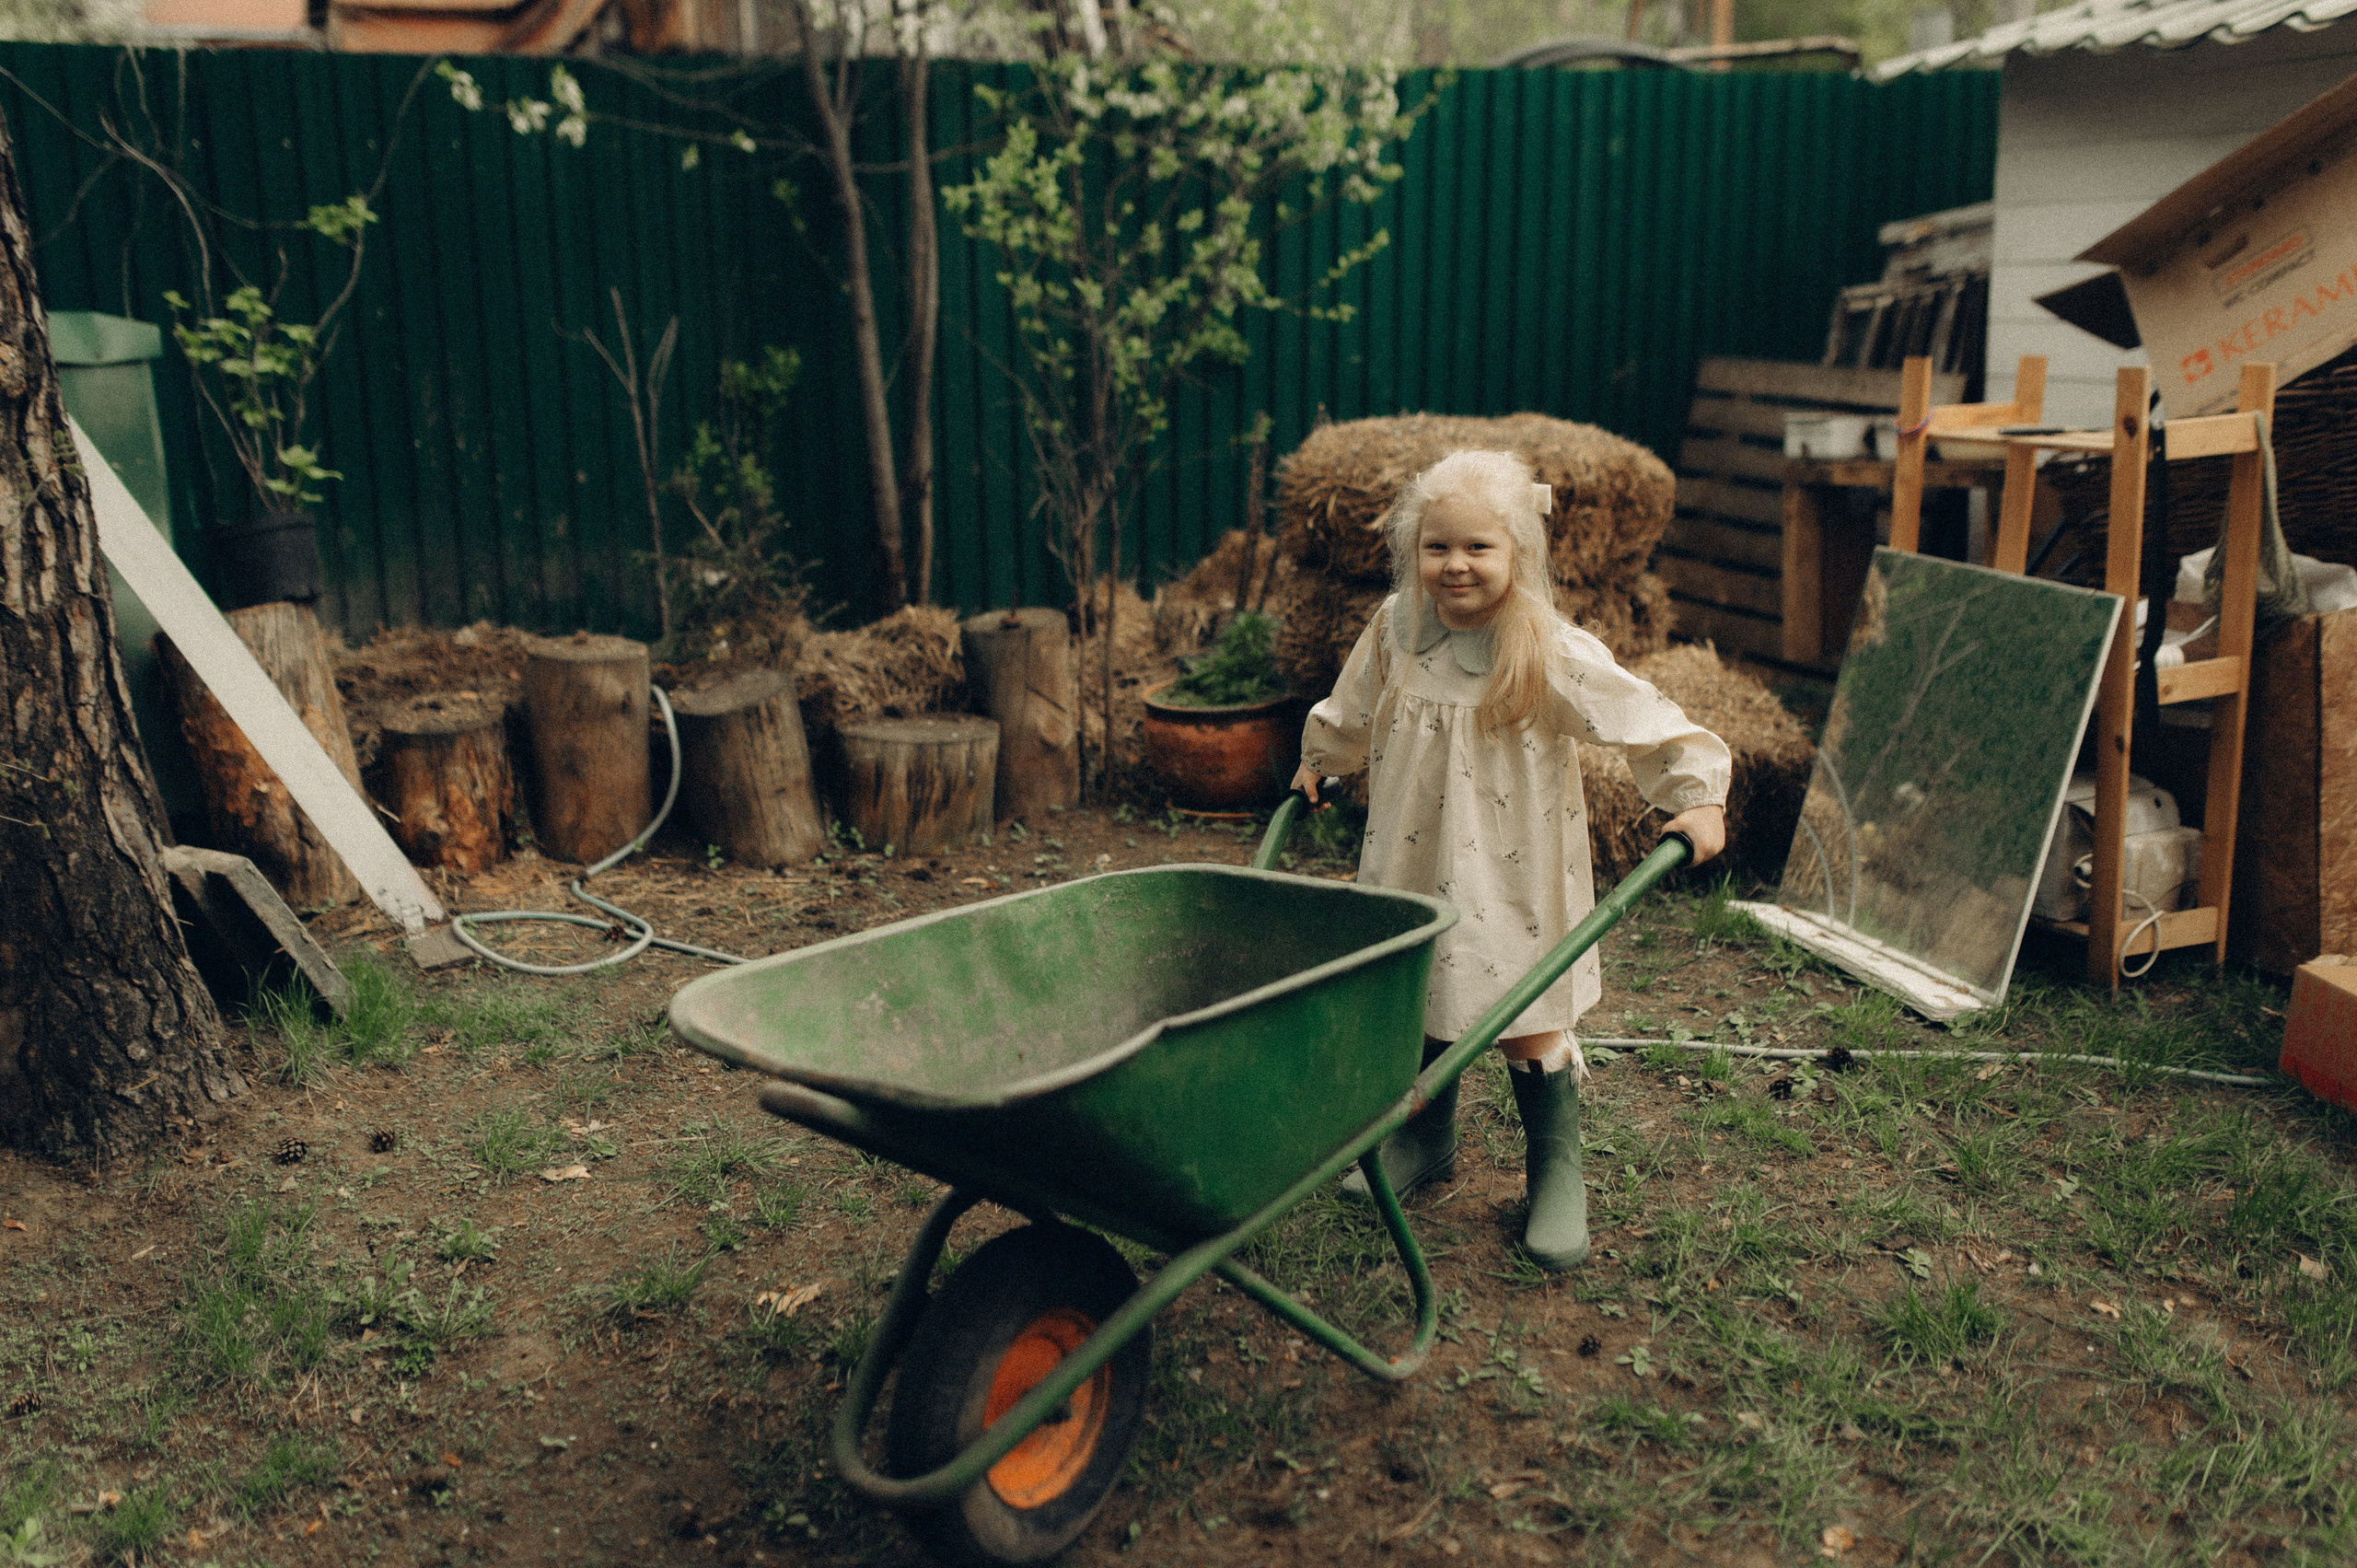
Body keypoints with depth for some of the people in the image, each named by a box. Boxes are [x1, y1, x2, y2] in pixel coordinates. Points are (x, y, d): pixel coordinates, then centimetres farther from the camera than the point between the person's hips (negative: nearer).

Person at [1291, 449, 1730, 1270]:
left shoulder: (1551, 655, -17)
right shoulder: (1395, 630, -4)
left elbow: (1651, 723, -13)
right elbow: (1352, 711, 17)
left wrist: (1698, 798, -20)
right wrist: (1320, 760, 29)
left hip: (1512, 883, -4)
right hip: (1412, 872, 4)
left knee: (1530, 1027, 1)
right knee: (1416, 1009, 17)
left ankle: (1556, 1175, 20)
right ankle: (1423, 1139, 40)